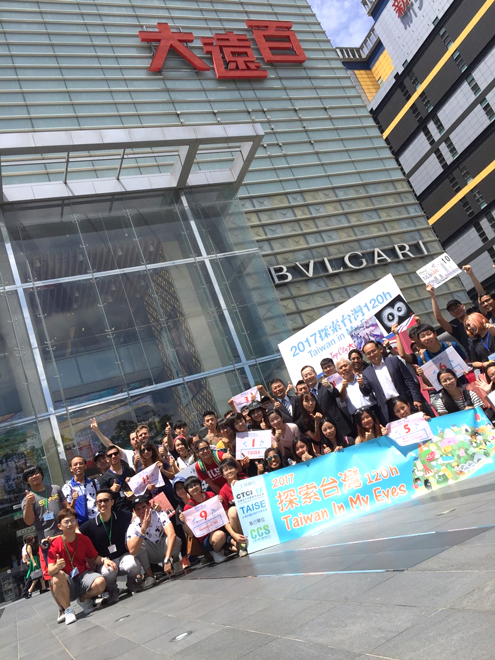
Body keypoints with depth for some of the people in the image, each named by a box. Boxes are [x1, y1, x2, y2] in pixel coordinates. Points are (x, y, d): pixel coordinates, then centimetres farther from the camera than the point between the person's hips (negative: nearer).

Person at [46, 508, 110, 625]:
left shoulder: (84, 539, -4)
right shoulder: (55, 544, -12)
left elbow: (94, 558, 4)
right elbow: (50, 571, -18)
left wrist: (104, 560, -18)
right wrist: (56, 567, -42)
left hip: (83, 575, 2)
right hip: (66, 585, -2)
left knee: (101, 582, -28)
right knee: (58, 576, -35)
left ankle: (83, 599, 7)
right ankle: (67, 609, -14)